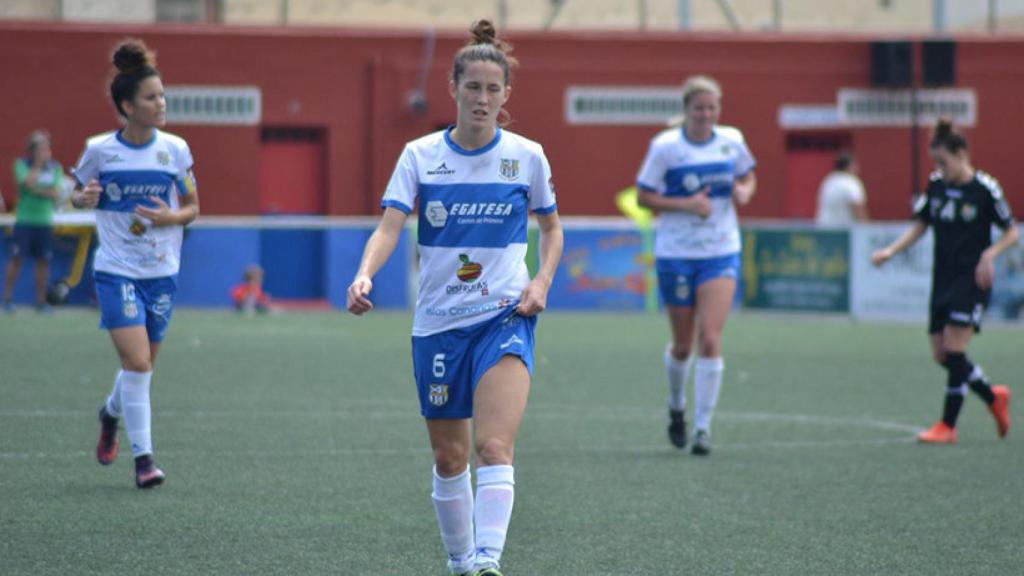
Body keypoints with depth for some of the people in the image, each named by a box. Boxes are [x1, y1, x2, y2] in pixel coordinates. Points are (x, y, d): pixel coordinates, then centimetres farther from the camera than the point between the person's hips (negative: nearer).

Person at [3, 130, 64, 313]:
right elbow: (29, 182, -17)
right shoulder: (21, 164, 0)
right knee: (16, 258, -6)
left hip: (44, 221, 3)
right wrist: (38, 164, -10)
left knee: (43, 261, 2)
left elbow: (56, 193, -2)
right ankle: (7, 298, 2)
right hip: (24, 220, -3)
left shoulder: (54, 167, 7)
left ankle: (41, 301, 10)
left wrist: (38, 191, -14)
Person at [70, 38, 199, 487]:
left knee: (141, 365, 13)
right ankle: (143, 458, -10)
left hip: (162, 273, 3)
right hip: (116, 270, -3)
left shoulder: (175, 149, -1)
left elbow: (192, 206, 8)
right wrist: (84, 197, -14)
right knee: (137, 361, -16)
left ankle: (111, 413, 46)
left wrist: (173, 217, -14)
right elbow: (77, 194, 9)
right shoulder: (99, 150, -6)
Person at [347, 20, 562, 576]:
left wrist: (542, 281, -5)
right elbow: (390, 225, -11)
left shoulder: (527, 156, 0)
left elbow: (551, 227, 13)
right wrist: (364, 275, -30)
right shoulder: (420, 155, -1)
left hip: (504, 317, -2)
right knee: (449, 457, 10)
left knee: (493, 446, -20)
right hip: (437, 321, 2)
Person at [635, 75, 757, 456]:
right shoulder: (665, 146, -8)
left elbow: (748, 179, 18)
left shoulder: (732, 141, 1)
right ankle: (676, 407, 38)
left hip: (721, 254, 1)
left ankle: (703, 428, -7)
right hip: (676, 255, -1)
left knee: (710, 338, -13)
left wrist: (744, 192, -6)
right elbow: (643, 196, -5)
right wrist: (685, 204, -19)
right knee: (683, 344, 8)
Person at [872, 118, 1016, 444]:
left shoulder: (984, 188, -11)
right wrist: (891, 251, -2)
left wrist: (990, 254, -21)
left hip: (972, 280, -6)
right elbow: (920, 226, 12)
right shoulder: (936, 185, 5)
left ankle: (948, 426, -4)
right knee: (941, 355, 5)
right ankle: (994, 398, 27)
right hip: (943, 279, 6)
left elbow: (1012, 232, -4)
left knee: (954, 348, -13)